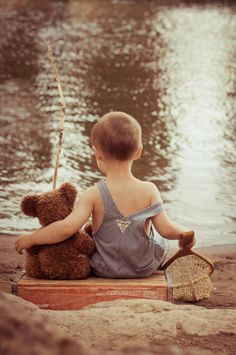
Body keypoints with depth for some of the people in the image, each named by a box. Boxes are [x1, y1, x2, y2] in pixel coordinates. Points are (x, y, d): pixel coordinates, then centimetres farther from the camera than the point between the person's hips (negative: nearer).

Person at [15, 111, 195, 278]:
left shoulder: (94, 195, -22)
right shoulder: (149, 190, -18)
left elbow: (68, 227, -30)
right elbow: (166, 229, -19)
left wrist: (30, 239, -19)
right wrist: (184, 232, 3)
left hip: (105, 270, -1)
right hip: (146, 268, 1)